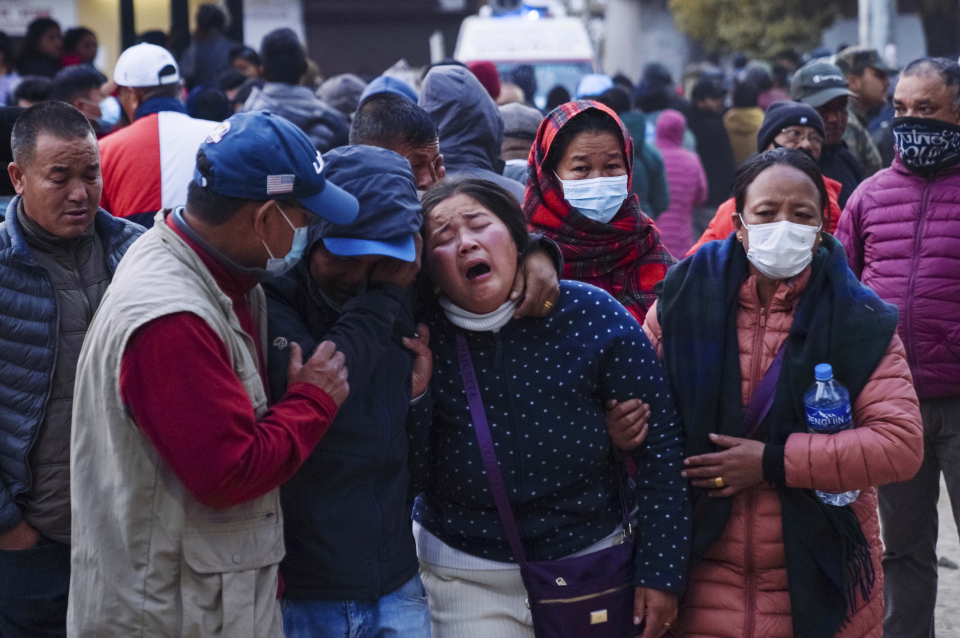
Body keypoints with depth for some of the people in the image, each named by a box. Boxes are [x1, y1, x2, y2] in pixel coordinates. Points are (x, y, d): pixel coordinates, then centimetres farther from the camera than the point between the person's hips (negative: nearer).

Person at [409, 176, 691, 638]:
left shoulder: (591, 315, -12)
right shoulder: (423, 339, -9)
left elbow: (659, 441, -8)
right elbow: (411, 480, -7)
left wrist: (660, 573, -9)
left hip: (591, 561, 0)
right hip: (468, 581, 0)